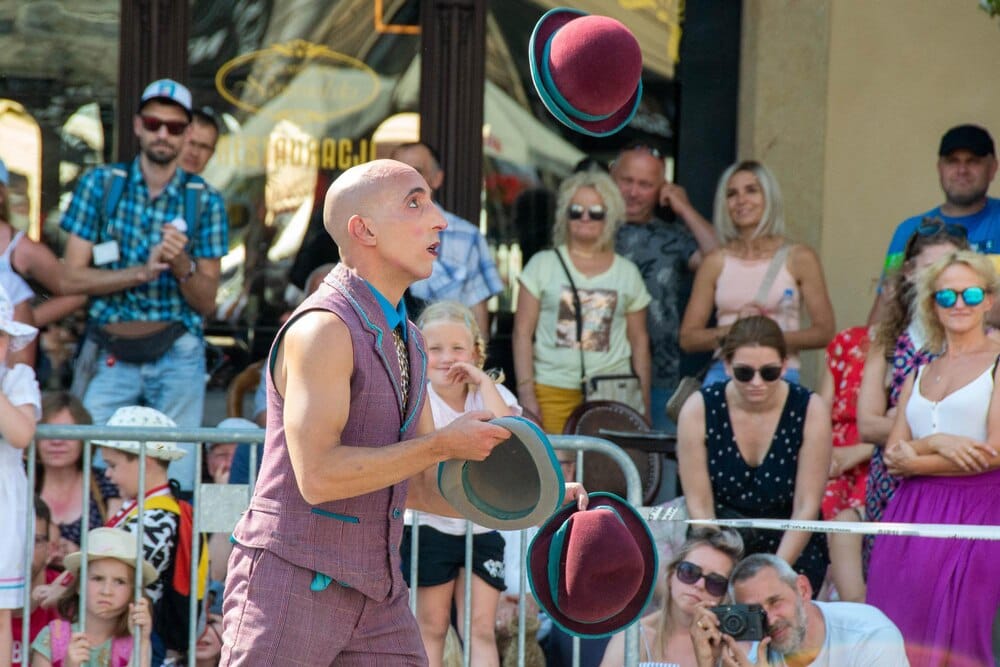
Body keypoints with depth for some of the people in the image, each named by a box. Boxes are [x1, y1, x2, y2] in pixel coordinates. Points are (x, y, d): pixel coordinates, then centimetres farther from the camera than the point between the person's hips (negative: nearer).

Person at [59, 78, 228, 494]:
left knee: (176, 482, -5)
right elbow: (72, 276, -2)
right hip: (113, 355, 0)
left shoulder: (204, 202, 5)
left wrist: (182, 266, -16)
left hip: (178, 357, 0)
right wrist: (143, 272, -13)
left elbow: (206, 303, 4)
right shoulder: (100, 185, 4)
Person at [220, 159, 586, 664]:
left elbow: (420, 489, 18)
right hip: (291, 586, -8)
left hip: (378, 597, 8)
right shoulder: (324, 329, -14)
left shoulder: (406, 340, 15)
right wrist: (443, 445, -19)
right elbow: (317, 476, -24)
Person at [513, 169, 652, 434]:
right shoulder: (543, 265, 9)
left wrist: (644, 403, 10)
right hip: (552, 389, -1)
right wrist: (526, 392, -4)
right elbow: (522, 333, 5)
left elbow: (639, 341, 15)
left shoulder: (627, 273, 13)